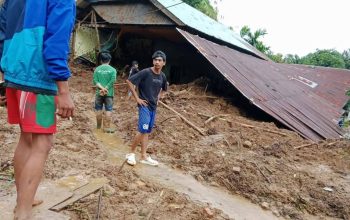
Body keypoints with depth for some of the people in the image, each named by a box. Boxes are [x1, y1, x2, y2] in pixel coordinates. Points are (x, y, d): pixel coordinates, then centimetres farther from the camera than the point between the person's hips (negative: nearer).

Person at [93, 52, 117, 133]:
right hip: (109, 93, -2)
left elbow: (95, 81, -8)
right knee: (108, 110, 3)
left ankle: (98, 126, 24)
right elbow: (112, 81, -14)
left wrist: (102, 88, -13)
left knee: (99, 109, 12)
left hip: (99, 93, 2)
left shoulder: (97, 69, 1)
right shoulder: (113, 70, -3)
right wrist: (105, 89, -13)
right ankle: (107, 127, 4)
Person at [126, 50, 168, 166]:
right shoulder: (145, 72, -14)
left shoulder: (162, 76, 5)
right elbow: (129, 81, -14)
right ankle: (131, 153, 6)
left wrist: (158, 98, 10)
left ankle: (144, 156, 18)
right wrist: (137, 98, -14)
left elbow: (163, 89, 25)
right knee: (143, 131, -12)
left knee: (147, 132, 11)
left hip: (153, 107, 6)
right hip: (144, 106, -6)